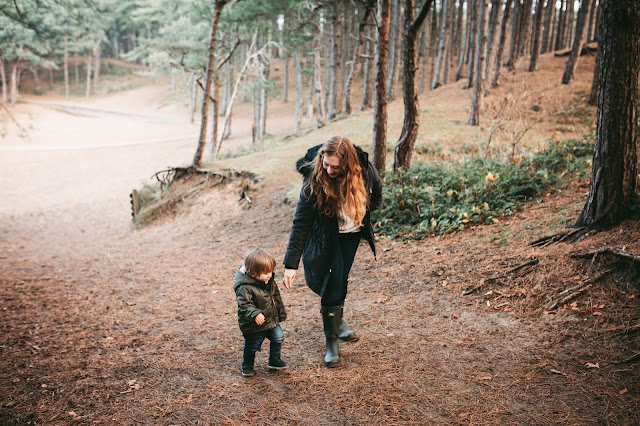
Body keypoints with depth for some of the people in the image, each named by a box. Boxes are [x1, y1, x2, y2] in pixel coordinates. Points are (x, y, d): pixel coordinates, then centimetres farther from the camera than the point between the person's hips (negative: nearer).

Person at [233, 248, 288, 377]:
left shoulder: (269, 281, -2)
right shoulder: (245, 288, -28)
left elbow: (276, 297, 12)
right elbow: (244, 305, -31)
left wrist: (281, 313, 19)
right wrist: (255, 314, -47)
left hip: (272, 321, 6)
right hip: (254, 327, -6)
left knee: (278, 337, 12)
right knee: (252, 346, 11)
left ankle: (274, 360, 35)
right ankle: (247, 366, 36)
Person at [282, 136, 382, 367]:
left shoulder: (364, 171, -24)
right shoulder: (314, 179, -30)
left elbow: (376, 193, 2)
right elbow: (301, 223, -27)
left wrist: (365, 214, 8)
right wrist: (291, 263, -29)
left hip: (352, 233, 3)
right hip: (326, 236, -3)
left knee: (341, 278, 8)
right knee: (333, 281, -10)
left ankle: (337, 318, 37)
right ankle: (331, 341, 5)